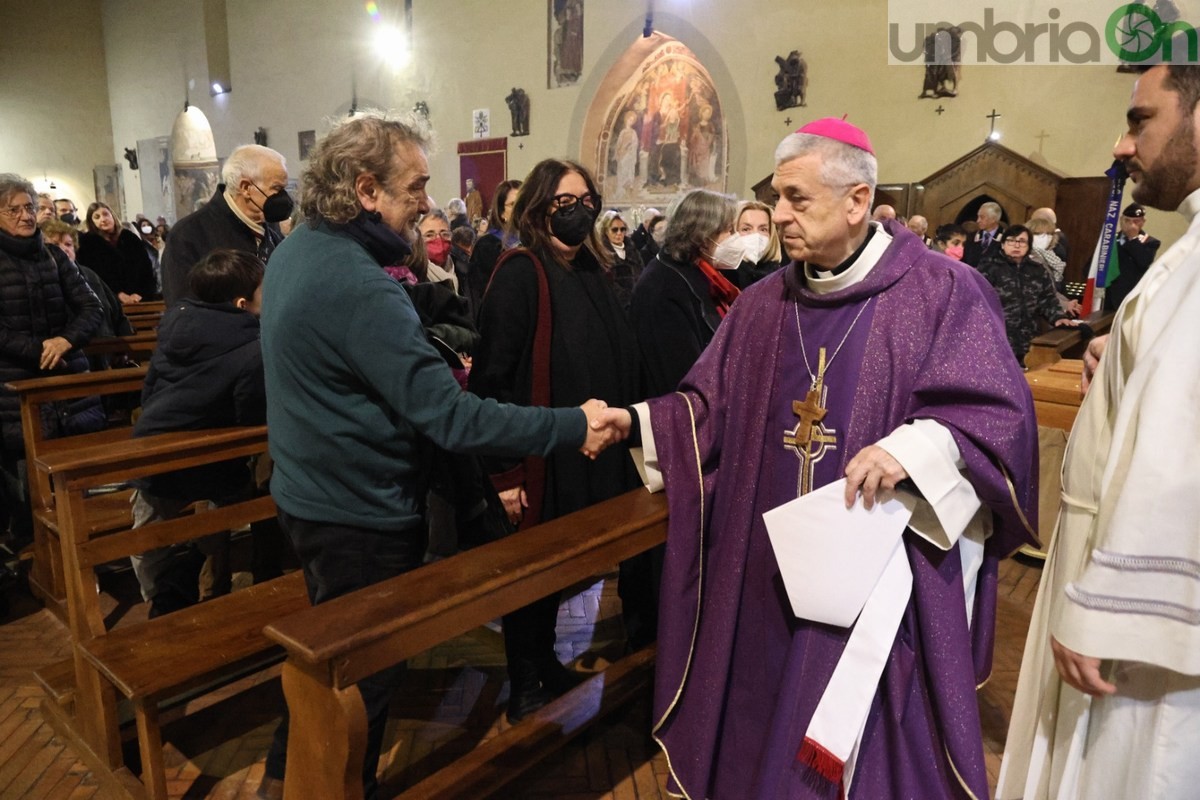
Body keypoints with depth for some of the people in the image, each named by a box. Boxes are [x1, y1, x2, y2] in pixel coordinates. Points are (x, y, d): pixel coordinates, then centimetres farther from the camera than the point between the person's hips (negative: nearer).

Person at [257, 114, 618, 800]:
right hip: (363, 517, -10)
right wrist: (573, 427, -27)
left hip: (309, 496, 10)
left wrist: (433, 366, 5)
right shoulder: (359, 286, -29)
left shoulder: (297, 249, 3)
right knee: (365, 672, 13)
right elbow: (450, 418, -32)